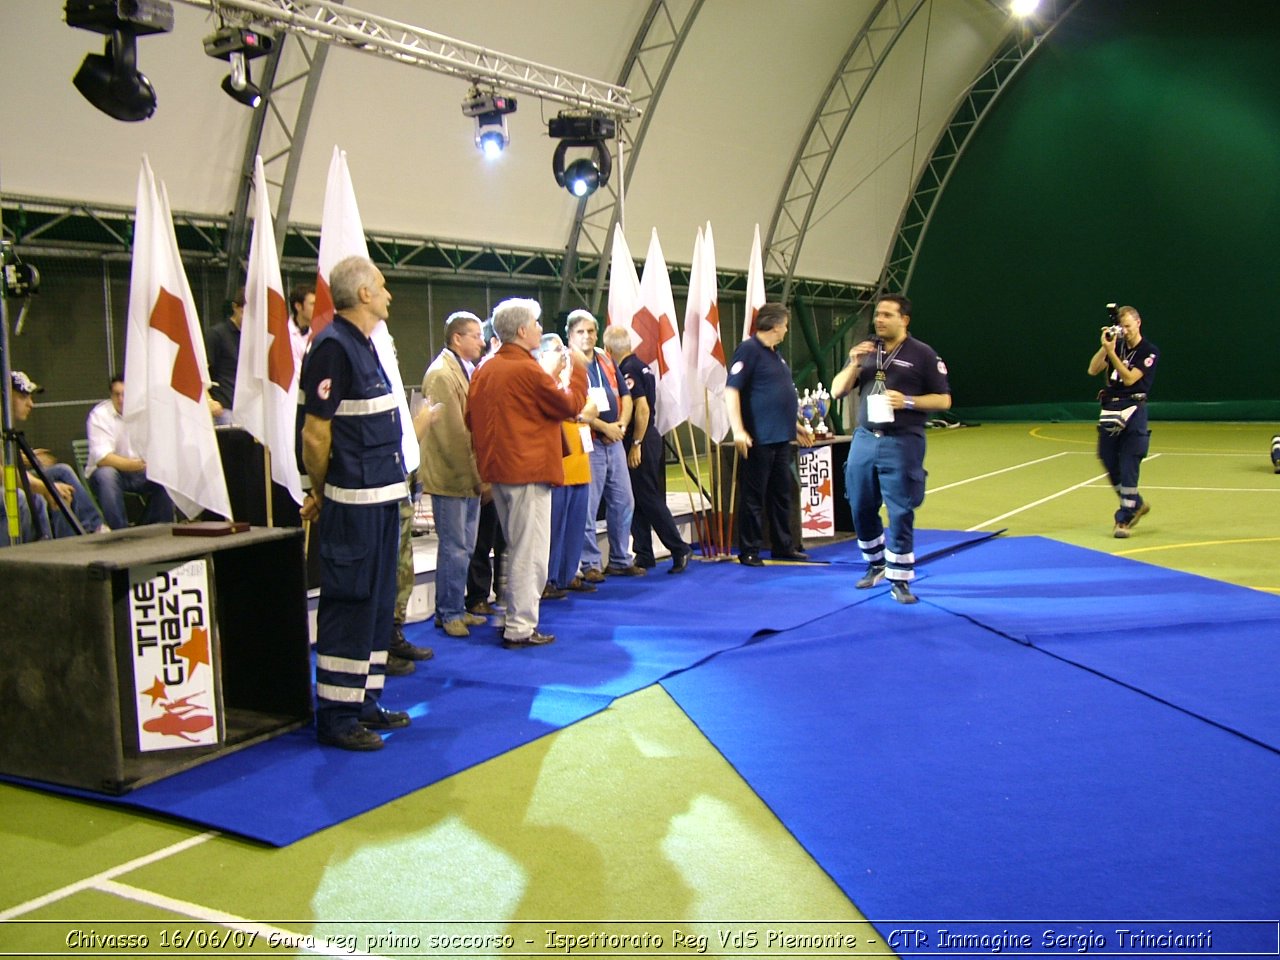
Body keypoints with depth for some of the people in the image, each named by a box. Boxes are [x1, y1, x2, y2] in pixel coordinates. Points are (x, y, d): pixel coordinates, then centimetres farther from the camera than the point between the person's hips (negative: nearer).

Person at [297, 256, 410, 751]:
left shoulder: (362, 344, 16)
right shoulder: (333, 346, -14)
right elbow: (315, 434, -16)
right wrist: (320, 493, -4)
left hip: (381, 496, 10)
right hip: (353, 501, -9)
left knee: (377, 603, 15)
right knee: (348, 605, -2)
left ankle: (364, 704, 26)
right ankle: (336, 717, 7)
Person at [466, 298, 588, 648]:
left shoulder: (484, 371, 9)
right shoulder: (528, 370, -16)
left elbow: (472, 418, 14)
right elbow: (571, 405, -9)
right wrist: (578, 371, 4)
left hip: (498, 471, 9)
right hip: (530, 471, -9)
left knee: (518, 548, 20)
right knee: (530, 552, -2)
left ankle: (513, 616, 26)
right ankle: (521, 628, 2)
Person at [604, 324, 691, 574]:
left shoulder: (628, 370, -15)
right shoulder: (641, 366, 13)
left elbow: (642, 408, -22)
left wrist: (636, 444, -19)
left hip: (640, 440, -9)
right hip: (648, 437, 9)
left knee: (648, 498, -5)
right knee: (639, 499, 12)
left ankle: (679, 549, -2)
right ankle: (643, 555, 16)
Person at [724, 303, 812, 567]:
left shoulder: (775, 354, 17)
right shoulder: (749, 349, -11)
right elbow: (731, 391, -18)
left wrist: (795, 425, 28)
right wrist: (738, 430, -25)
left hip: (781, 437, 9)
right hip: (759, 438, -9)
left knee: (781, 494, 14)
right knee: (754, 496, -1)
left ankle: (783, 545, 24)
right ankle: (749, 551, 6)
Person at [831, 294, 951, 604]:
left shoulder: (922, 354, 0)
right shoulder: (865, 351, 13)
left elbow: (944, 400, 0)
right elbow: (837, 391, 10)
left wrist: (907, 401, -15)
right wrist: (854, 364, -6)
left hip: (902, 442, -4)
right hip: (864, 439, 5)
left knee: (901, 512, -4)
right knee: (861, 508, 9)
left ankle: (900, 580, 7)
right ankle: (876, 564, 29)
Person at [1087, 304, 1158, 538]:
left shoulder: (1149, 351, -4)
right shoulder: (1117, 347, 12)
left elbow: (1129, 378, -15)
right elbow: (1093, 370, 2)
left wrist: (1112, 352, -20)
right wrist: (1105, 347, -8)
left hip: (1132, 411, -6)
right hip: (1109, 410, 6)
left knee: (1128, 466, -7)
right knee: (1110, 464, 11)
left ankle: (1125, 518, -2)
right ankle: (1136, 504, 30)